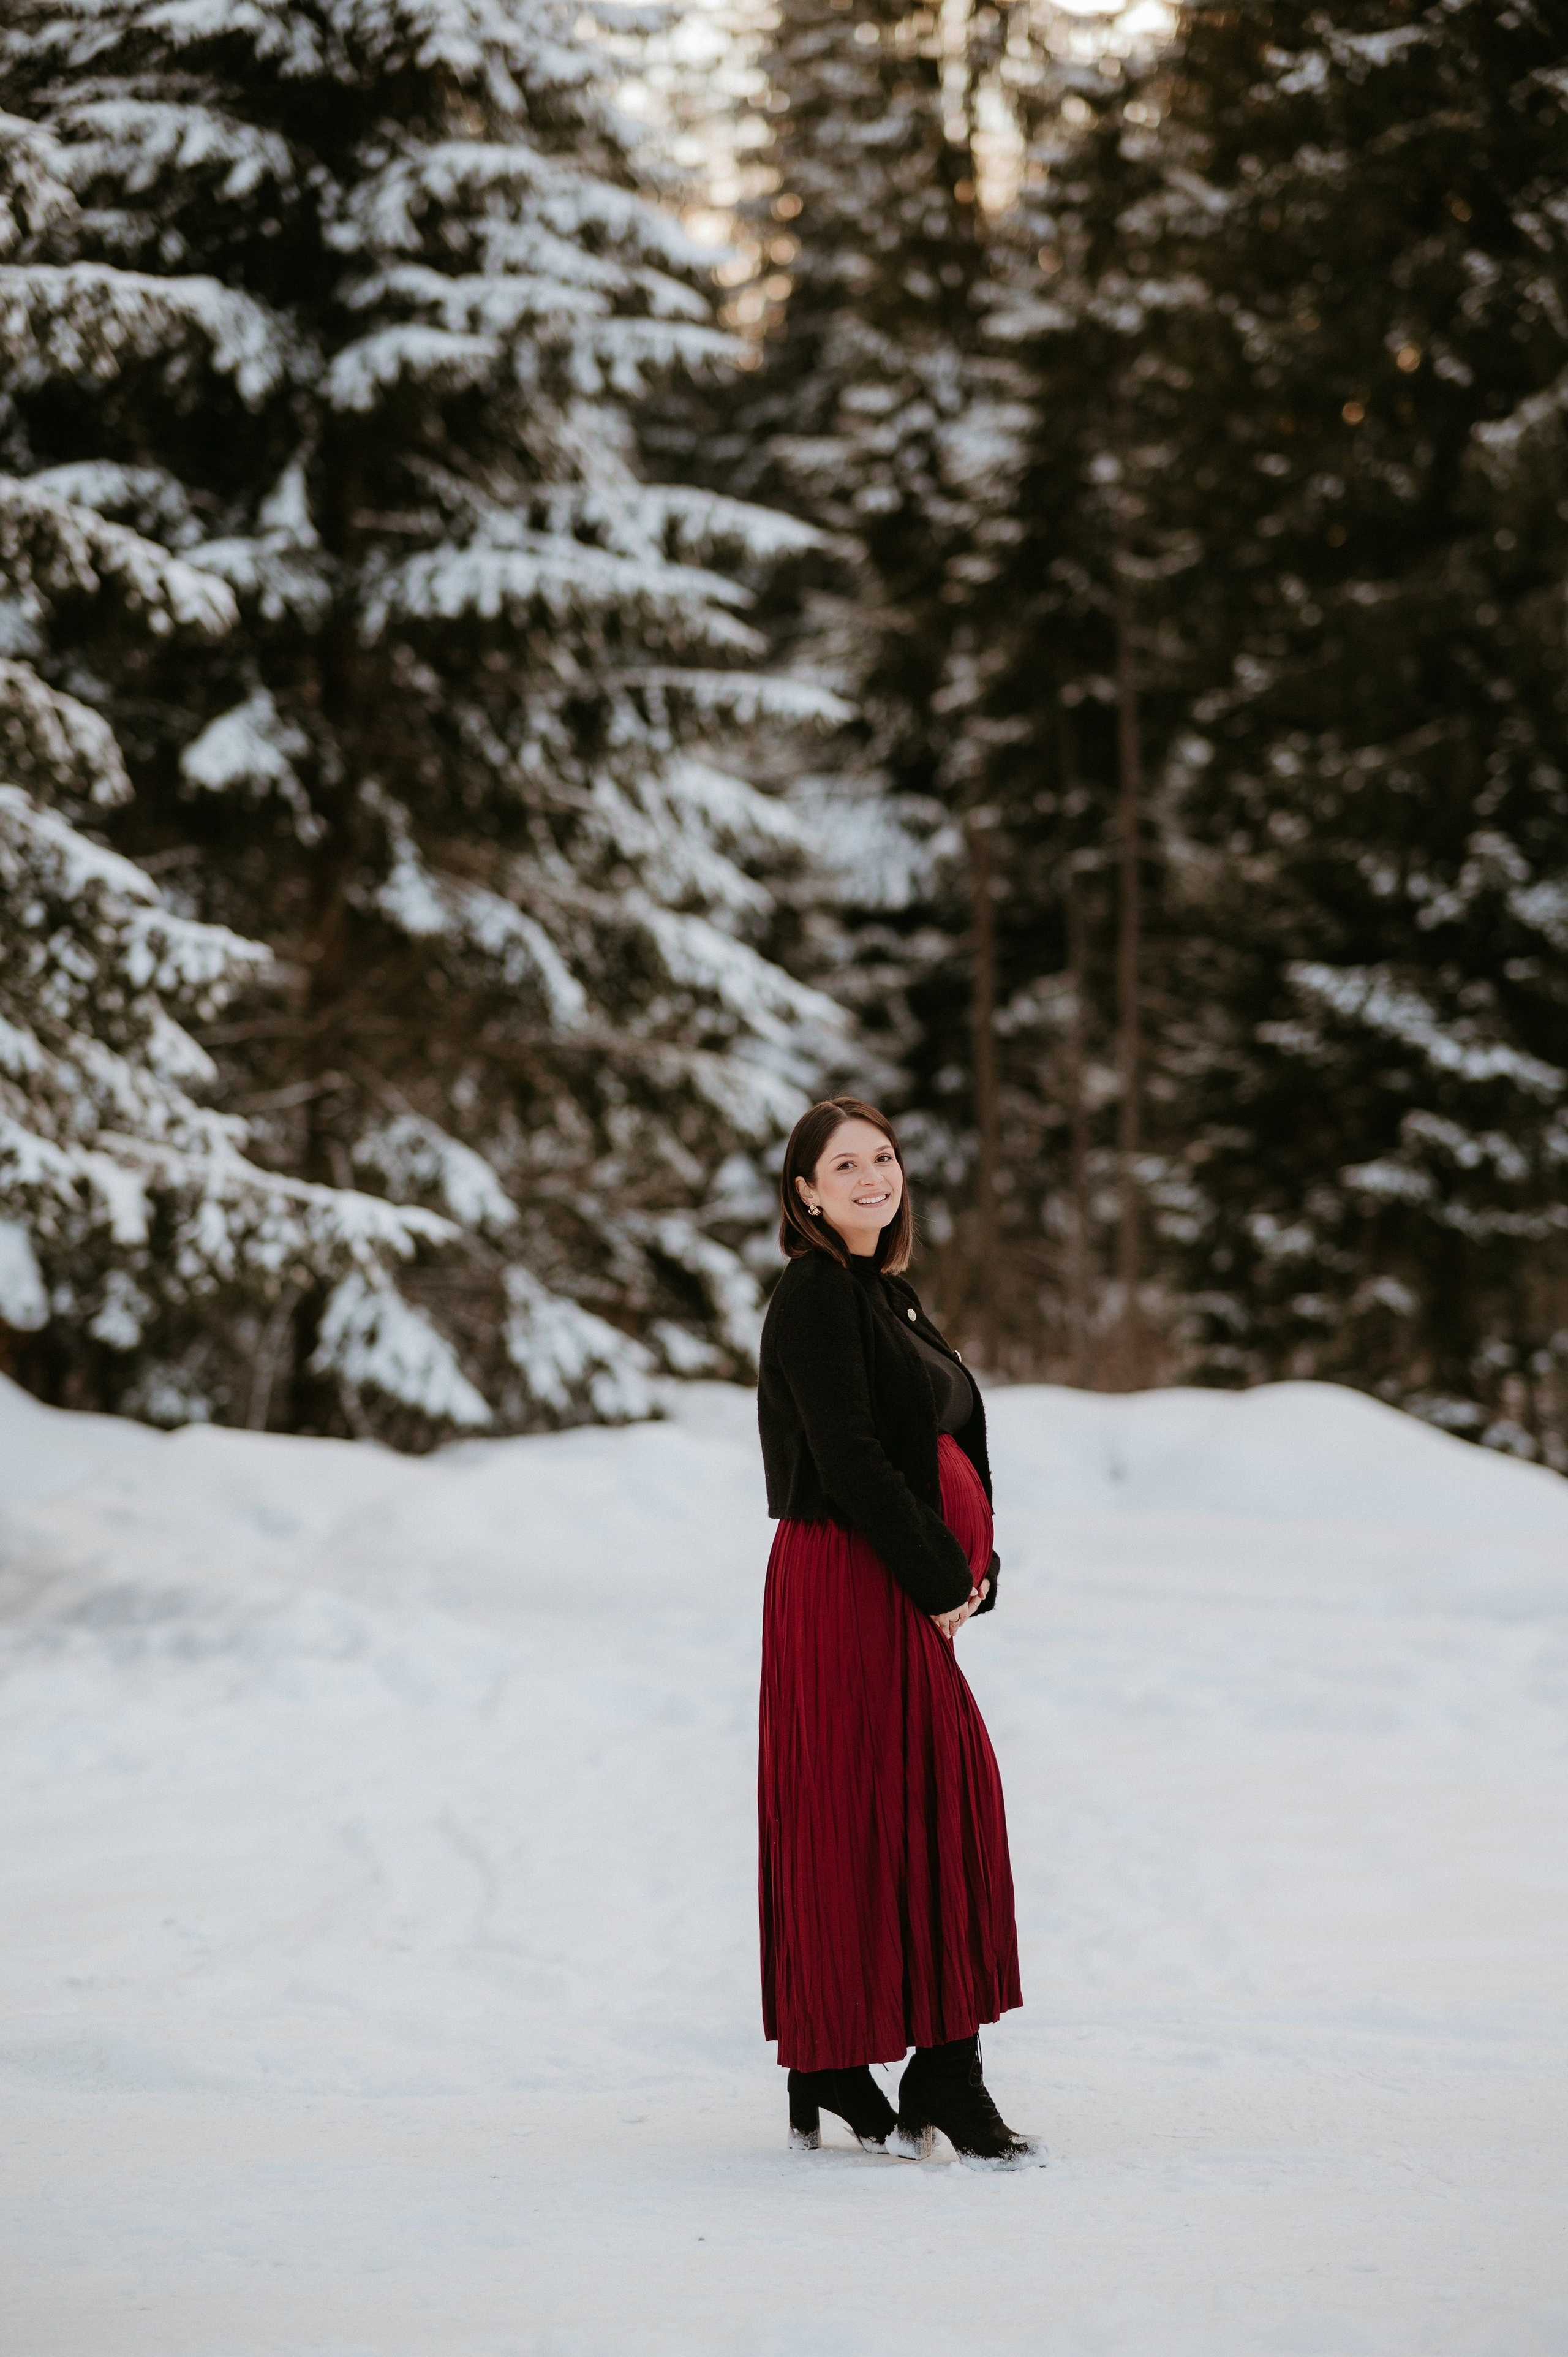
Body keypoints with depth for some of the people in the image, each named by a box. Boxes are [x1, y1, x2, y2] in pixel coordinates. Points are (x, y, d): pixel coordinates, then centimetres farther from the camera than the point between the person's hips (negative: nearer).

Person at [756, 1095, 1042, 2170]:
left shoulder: (887, 1293, 18)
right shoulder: (816, 1292, -11)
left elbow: (944, 1443, 18)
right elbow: (846, 1457, -18)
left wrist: (975, 1568, 5)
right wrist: (940, 1576, -15)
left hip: (911, 1589, 9)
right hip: (853, 1584, -9)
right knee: (906, 1817, -8)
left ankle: (833, 2082, 15)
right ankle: (944, 2087, -5)